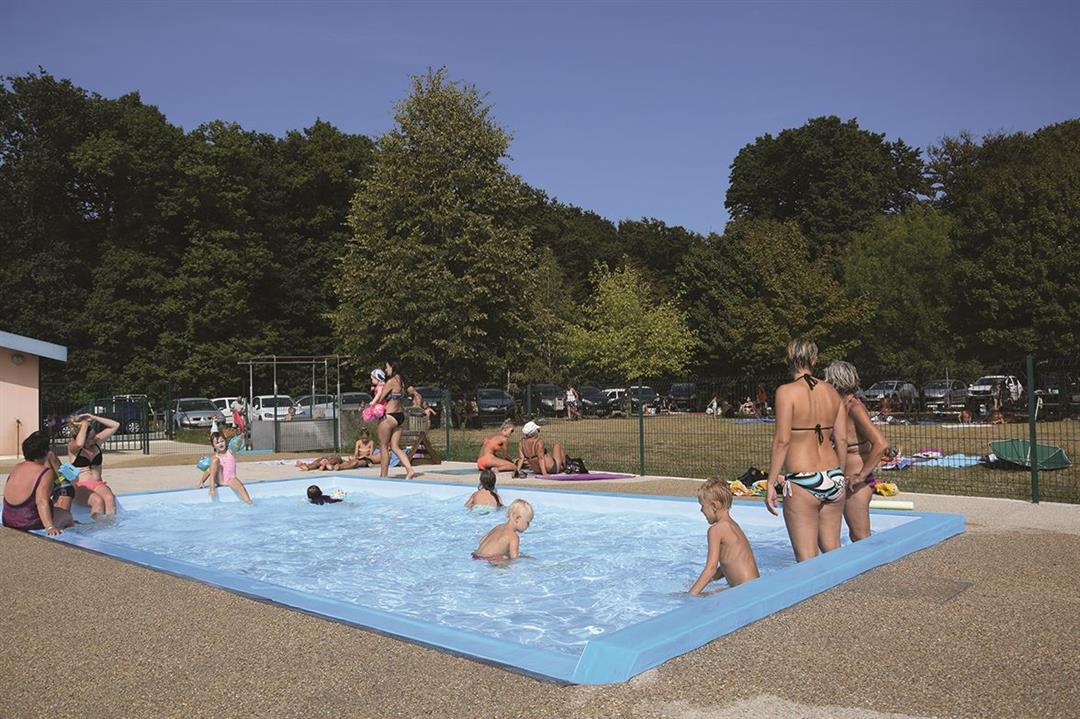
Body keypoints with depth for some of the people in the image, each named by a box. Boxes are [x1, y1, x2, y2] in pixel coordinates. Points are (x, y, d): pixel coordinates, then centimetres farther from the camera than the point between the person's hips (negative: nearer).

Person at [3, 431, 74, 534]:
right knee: (66, 515, 17)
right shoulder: (45, 473, -19)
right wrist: (50, 527, -36)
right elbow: (42, 501, -30)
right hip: (28, 524, -7)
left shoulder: (17, 467, 4)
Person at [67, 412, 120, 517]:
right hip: (81, 486, -4)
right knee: (98, 500, -36)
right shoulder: (72, 447, -3)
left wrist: (93, 417, -2)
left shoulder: (97, 441, 9)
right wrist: (84, 424, -16)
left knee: (110, 498, -32)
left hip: (98, 484, 4)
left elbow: (116, 425, 6)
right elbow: (79, 444, -30)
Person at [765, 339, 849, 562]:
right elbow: (843, 439, 10)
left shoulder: (786, 392, -9)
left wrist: (771, 483, -8)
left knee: (807, 558, 1)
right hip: (834, 479, 6)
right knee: (833, 550, 19)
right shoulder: (831, 391, 8)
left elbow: (782, 441, -13)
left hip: (802, 483, -6)